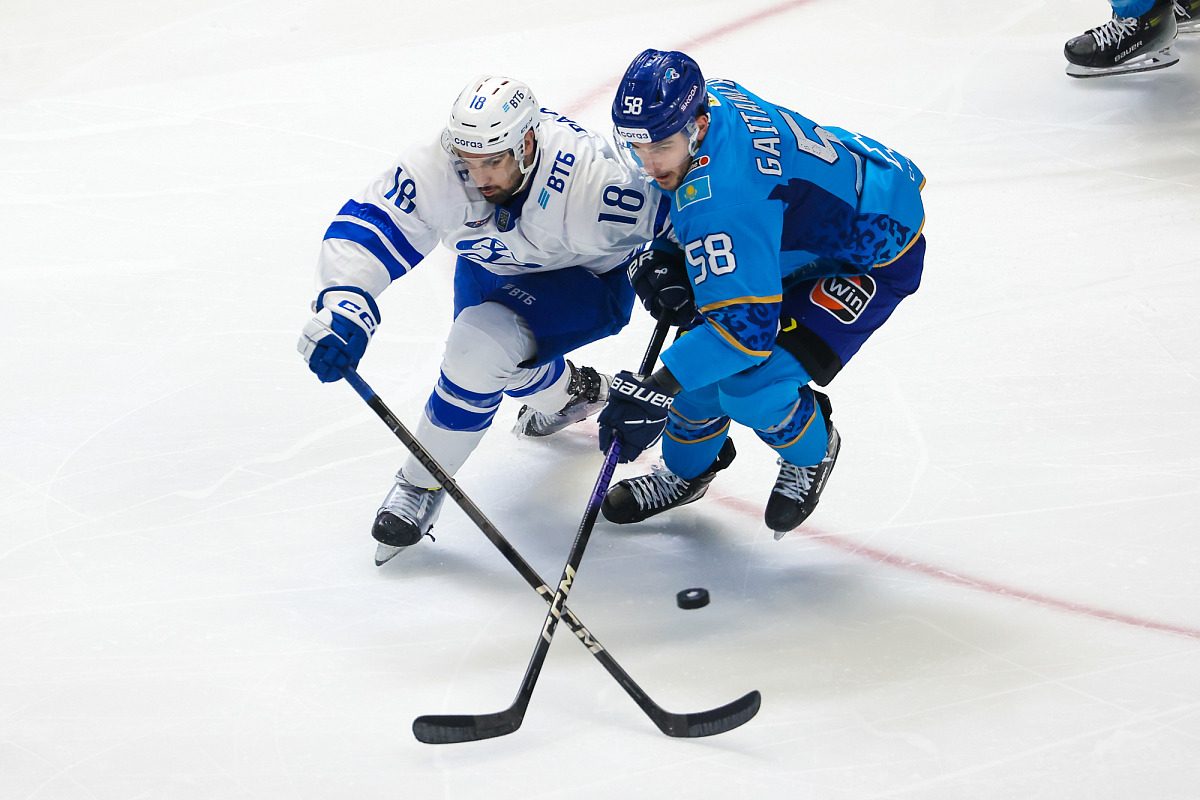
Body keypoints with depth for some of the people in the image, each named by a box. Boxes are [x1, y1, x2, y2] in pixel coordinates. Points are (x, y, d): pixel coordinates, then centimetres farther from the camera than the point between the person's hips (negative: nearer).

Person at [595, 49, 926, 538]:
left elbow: (748, 324, -42)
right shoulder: (703, 100, -14)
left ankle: (811, 452, 15)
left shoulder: (722, 197, -40)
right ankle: (687, 471, 30)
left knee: (751, 385, -19)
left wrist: (657, 389, -43)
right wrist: (662, 257, -6)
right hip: (804, 231, 9)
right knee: (703, 339, 4)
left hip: (873, 255, -9)